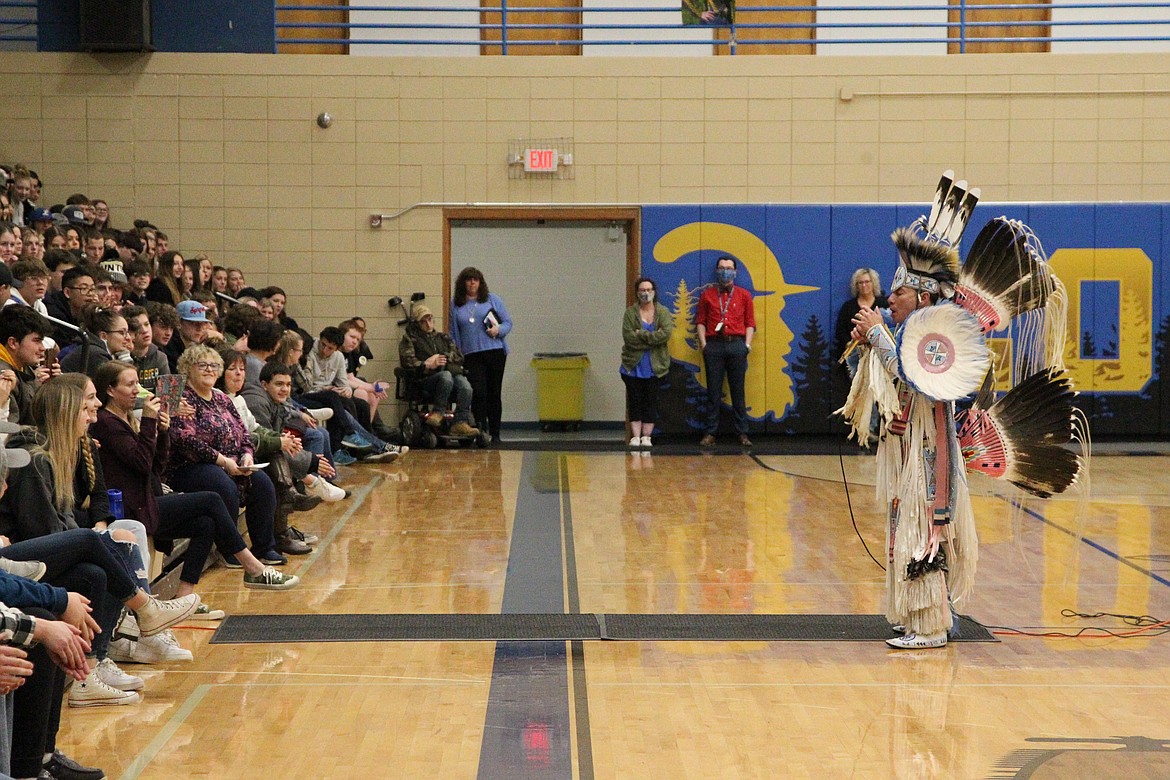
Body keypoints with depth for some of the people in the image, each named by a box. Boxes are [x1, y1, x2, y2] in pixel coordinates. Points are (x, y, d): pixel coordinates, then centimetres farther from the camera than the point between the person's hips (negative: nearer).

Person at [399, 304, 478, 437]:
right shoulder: (409, 339, 19)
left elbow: (459, 357, 19)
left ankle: (460, 423, -41)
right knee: (446, 376, -39)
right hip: (426, 379, -3)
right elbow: (408, 362, 1)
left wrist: (443, 358, 1)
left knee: (465, 385, -32)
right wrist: (427, 366, -14)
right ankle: (438, 411, -39)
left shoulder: (443, 337, 31)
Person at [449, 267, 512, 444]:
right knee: (479, 392, -13)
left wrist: (498, 330, -12)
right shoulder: (455, 305, 11)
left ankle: (495, 434, 12)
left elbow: (508, 322, 9)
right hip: (471, 355, 0)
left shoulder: (492, 299, 9)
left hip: (495, 351, 0)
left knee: (494, 393, 4)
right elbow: (453, 333, 12)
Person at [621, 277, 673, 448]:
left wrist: (641, 335, -15)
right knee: (635, 402, 0)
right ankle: (635, 436, 3)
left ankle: (646, 437, 8)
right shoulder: (630, 313, 0)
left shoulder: (663, 312, 3)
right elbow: (628, 337, -12)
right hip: (633, 365, -1)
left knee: (651, 402, 2)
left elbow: (666, 334, -14)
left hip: (655, 367, 1)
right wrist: (653, 339, -13)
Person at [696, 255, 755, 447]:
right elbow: (700, 321, 9)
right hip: (714, 345, 0)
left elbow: (750, 323, 10)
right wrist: (703, 343, -2)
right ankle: (710, 433, 3)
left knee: (738, 390, 1)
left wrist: (747, 344, -2)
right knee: (713, 391, 1)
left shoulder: (744, 295, 11)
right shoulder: (707, 295, 11)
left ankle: (742, 433, 5)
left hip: (736, 344, 0)